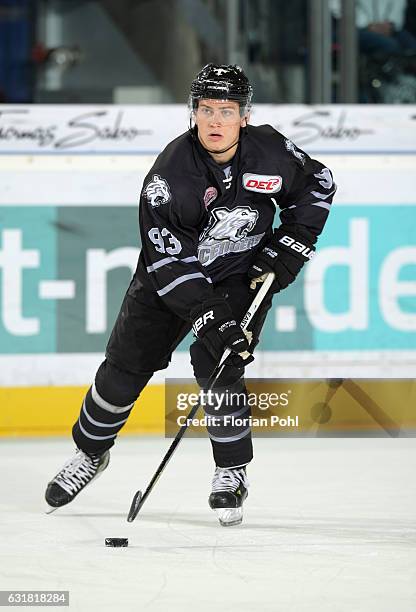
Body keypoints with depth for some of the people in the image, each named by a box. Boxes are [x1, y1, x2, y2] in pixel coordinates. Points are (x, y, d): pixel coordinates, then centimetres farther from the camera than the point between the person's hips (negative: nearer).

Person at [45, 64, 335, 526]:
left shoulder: (270, 151, -19)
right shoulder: (170, 173, -27)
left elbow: (317, 184, 2)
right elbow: (168, 262, -27)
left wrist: (291, 244, -9)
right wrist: (209, 318, -33)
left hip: (244, 275, 0)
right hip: (172, 272, 0)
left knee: (216, 365, -18)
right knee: (125, 366, 2)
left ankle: (232, 473, -1)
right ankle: (90, 452, 26)